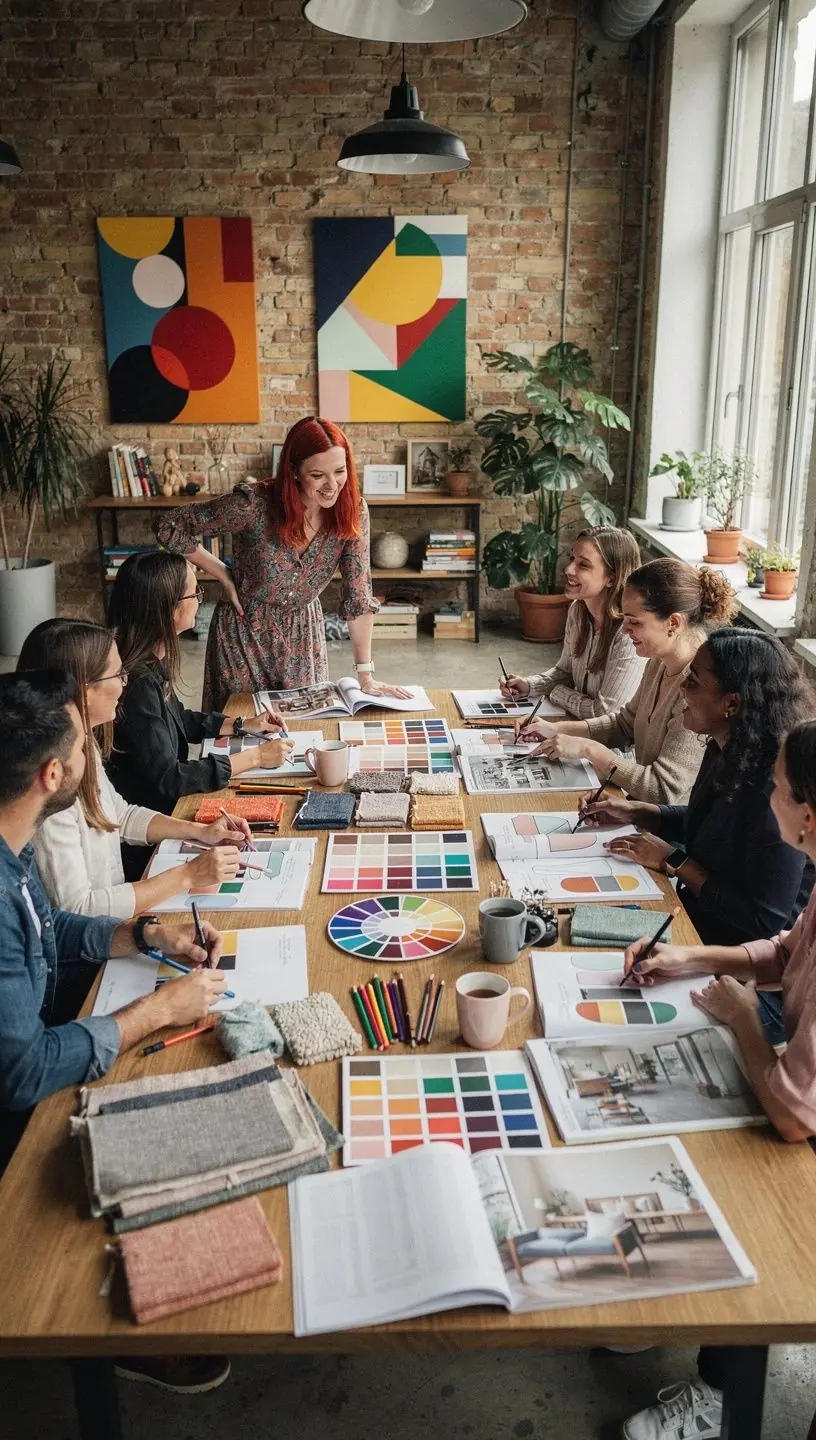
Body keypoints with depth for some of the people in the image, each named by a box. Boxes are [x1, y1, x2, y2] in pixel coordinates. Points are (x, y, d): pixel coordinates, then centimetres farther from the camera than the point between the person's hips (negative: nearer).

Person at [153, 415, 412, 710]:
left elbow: (359, 596, -13)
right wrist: (225, 576, -14)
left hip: (302, 637, 3)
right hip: (244, 635, -2)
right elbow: (169, 528, -17)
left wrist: (365, 676, -15)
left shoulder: (353, 511, -16)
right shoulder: (254, 504, -26)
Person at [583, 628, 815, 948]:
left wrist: (673, 860, -20)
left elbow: (765, 919, -26)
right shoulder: (725, 751, -2)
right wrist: (634, 812, 3)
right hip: (696, 907, 8)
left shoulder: (776, 791, -30)